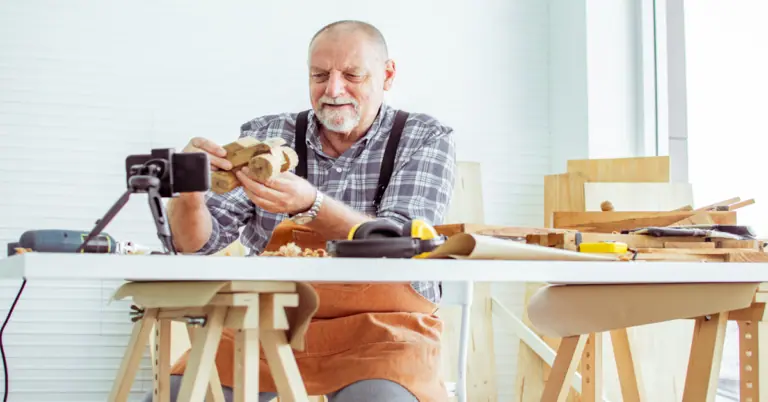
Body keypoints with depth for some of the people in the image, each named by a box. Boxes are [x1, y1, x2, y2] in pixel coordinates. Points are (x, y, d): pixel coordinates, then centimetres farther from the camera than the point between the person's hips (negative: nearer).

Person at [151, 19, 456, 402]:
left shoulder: (425, 139, -2)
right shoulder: (265, 136, 2)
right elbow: (197, 242, 0)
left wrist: (310, 206, -34)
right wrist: (190, 192, -24)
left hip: (380, 324, -2)